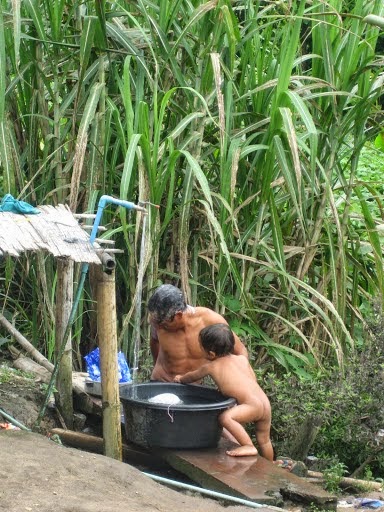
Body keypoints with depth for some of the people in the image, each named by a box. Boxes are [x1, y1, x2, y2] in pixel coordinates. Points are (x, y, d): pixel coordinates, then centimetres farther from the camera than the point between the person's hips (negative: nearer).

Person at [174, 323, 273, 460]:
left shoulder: (211, 367, 5)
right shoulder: (243, 359, 15)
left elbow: (192, 377, 25)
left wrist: (181, 379, 46)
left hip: (252, 405, -7)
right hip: (265, 402, 8)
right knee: (264, 440, 21)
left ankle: (249, 446, -26)